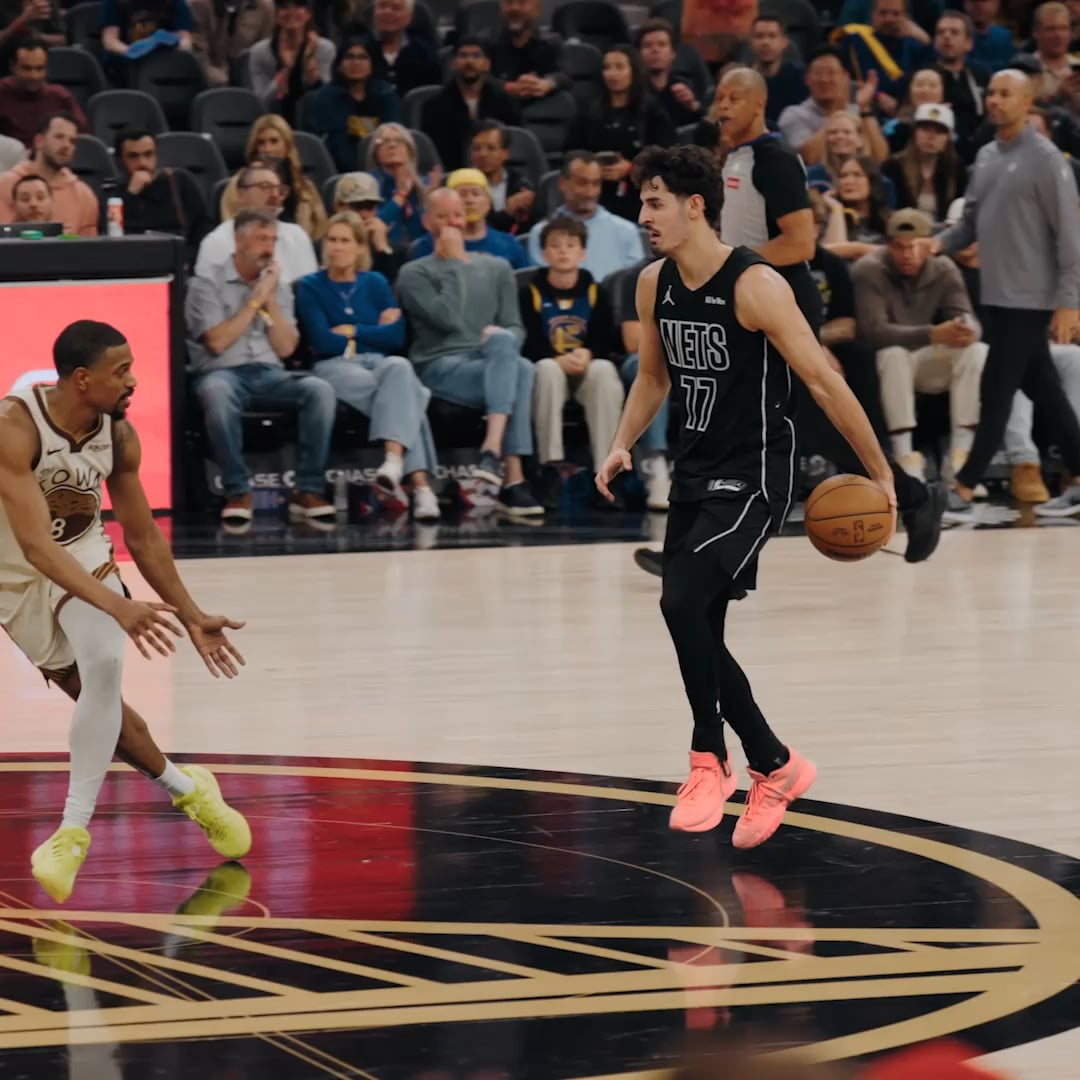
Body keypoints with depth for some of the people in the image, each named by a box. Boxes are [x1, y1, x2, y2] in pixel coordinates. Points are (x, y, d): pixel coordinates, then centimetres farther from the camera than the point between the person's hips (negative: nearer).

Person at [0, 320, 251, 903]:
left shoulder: (119, 436, -14)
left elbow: (143, 537, 2)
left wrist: (192, 617, 3)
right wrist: (117, 606, -49)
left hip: (84, 561, 3)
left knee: (103, 667, -22)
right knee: (95, 695, 1)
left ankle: (74, 830, -15)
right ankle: (186, 789, 25)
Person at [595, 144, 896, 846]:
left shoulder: (755, 286, -19)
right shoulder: (655, 285, 3)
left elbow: (823, 381, -16)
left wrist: (881, 475, -14)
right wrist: (624, 444, 4)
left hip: (755, 476, -8)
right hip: (695, 472, 8)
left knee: (682, 602, -22)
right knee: (698, 632, 8)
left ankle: (710, 758, -7)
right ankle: (775, 767, 26)